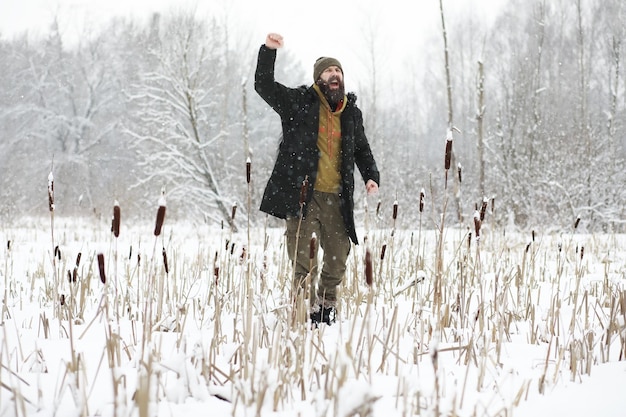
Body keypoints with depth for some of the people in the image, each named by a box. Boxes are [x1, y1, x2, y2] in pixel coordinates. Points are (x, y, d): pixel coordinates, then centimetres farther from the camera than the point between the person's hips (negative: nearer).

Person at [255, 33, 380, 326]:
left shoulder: (351, 112, 15)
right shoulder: (298, 102, 3)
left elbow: (362, 150, 26)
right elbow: (264, 85, -4)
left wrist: (371, 176, 10)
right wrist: (268, 50, -17)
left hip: (337, 198, 5)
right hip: (302, 194, -5)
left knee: (338, 259, 10)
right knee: (304, 260, -10)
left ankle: (326, 307, 30)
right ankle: (305, 311, -1)